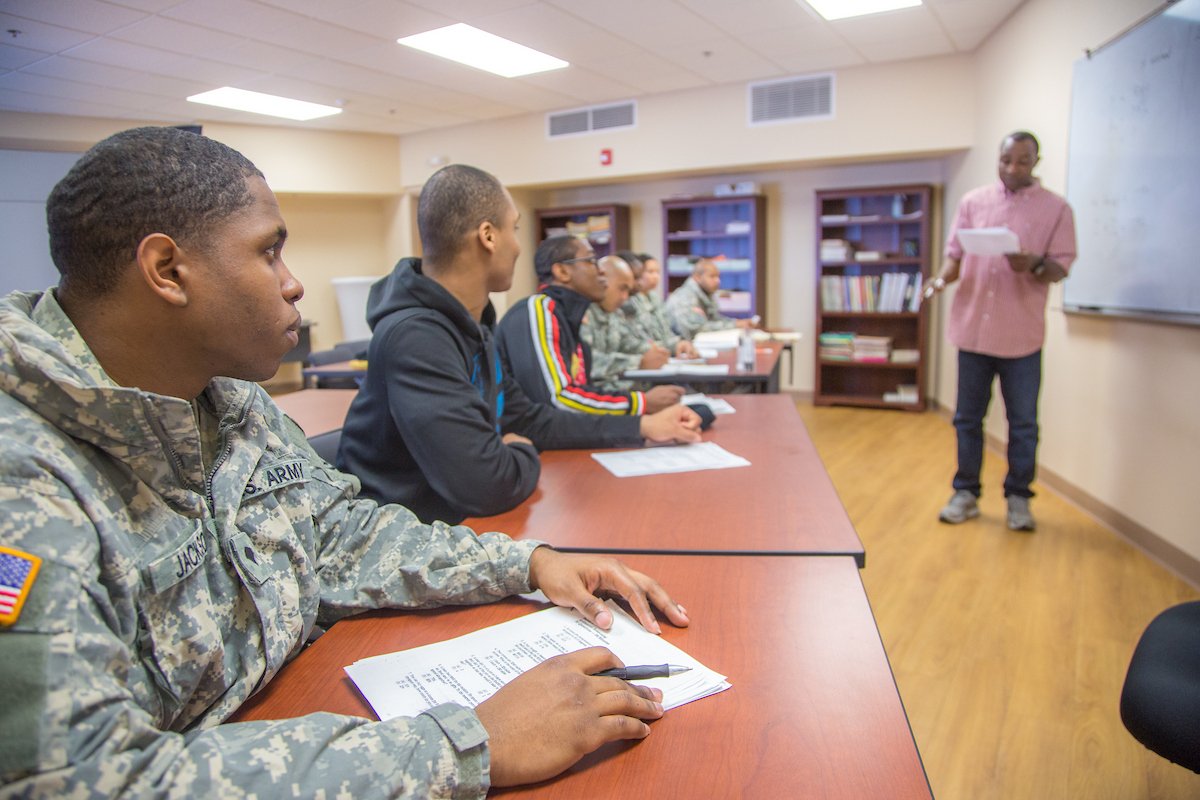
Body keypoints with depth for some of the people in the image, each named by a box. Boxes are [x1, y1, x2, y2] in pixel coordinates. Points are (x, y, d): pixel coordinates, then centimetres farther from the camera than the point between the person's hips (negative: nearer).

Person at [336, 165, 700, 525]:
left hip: (456, 525, 8)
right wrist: (525, 455, -8)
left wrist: (643, 427, 12)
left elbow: (526, 419, 15)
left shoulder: (470, 326, 6)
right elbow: (487, 484, -30)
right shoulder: (414, 338, -25)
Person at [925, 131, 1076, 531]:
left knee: (1023, 423, 6)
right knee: (968, 418, 9)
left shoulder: (1056, 208, 2)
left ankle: (1018, 498, 21)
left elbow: (1061, 268, -1)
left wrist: (1034, 266, -22)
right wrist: (944, 277, -12)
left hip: (1021, 336, -2)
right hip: (973, 329, 2)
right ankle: (966, 494, 22)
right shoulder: (973, 201, 8)